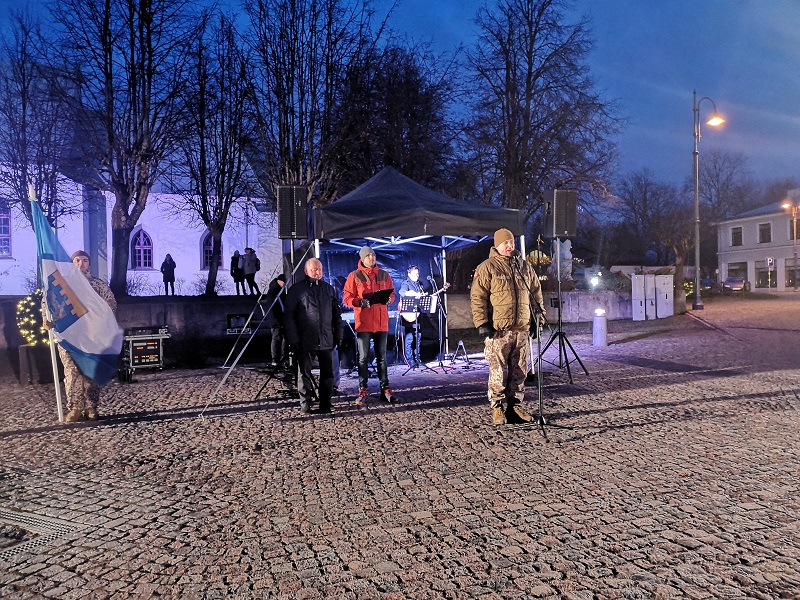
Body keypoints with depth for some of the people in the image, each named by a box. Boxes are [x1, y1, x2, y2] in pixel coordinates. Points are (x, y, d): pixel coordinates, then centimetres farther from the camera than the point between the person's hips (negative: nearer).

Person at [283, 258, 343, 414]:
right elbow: (289, 316, -3)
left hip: (326, 340, 4)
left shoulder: (329, 289, 12)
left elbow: (336, 314, 17)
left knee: (327, 373, 7)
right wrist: (293, 339, -9)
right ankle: (305, 405, 12)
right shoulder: (296, 290, 0)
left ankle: (325, 404, 17)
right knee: (305, 373, 3)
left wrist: (338, 335, 10)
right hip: (305, 341, -3)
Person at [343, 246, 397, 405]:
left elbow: (392, 294, 16)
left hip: (381, 322, 3)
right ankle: (363, 389, 9)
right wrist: (360, 302, -20)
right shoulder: (354, 276, 1)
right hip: (363, 322, -3)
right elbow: (347, 298, -3)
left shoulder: (384, 275, 11)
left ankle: (385, 389, 14)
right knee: (363, 357, 1)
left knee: (382, 357, 9)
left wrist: (389, 299, -7)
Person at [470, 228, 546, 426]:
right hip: (498, 330, -5)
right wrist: (482, 323, -12)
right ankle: (497, 408, 10)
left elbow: (536, 292, 23)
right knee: (499, 372, -3)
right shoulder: (487, 268, -3)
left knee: (519, 371, 11)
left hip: (522, 330, 6)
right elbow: (477, 297, -7)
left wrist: (538, 316, 19)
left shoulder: (524, 266, 14)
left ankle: (514, 406, 22)